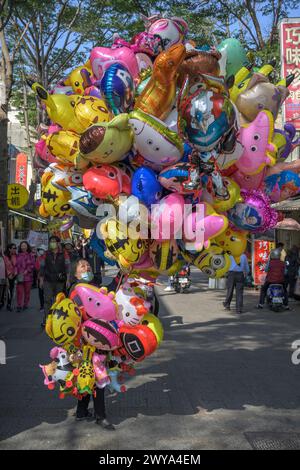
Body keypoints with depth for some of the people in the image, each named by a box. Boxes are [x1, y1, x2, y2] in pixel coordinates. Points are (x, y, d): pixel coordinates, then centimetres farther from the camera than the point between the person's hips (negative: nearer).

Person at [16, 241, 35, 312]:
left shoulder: (31, 255, 3)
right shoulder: (18, 255, 10)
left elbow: (33, 265, -2)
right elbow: (16, 264, 10)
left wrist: (27, 270, -13)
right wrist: (16, 272, -3)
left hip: (28, 276, -1)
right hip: (19, 276, 1)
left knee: (27, 291, 5)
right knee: (19, 291, -6)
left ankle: (25, 304, 17)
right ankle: (19, 305, -4)